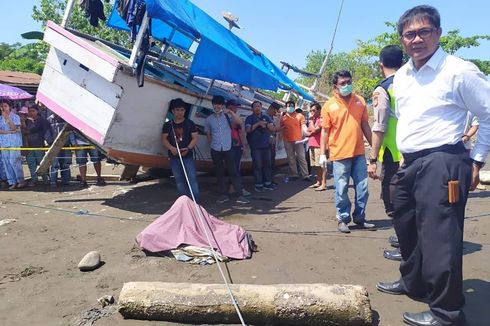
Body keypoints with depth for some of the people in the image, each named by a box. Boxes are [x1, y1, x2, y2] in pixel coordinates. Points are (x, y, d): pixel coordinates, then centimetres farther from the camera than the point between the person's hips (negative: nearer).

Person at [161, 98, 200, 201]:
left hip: (188, 155, -3)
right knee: (179, 180, 9)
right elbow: (164, 139, 4)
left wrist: (188, 148, -18)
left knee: (192, 179, -9)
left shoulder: (190, 123, 2)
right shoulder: (168, 125, 7)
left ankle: (195, 202, -6)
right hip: (174, 157, 3)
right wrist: (171, 148, -15)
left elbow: (195, 137, -2)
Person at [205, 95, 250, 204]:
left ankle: (239, 195, -2)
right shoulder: (209, 119, 7)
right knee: (219, 173, 6)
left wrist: (231, 112, -20)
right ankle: (223, 195, 15)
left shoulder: (227, 116, 3)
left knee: (233, 171, -3)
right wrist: (214, 144, 10)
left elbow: (239, 121, -13)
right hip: (215, 150, 2)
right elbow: (208, 134, 14)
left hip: (228, 148, -1)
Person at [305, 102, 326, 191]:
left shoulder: (321, 119, -8)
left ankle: (323, 184, -7)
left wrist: (311, 120, -7)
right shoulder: (313, 120, 19)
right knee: (316, 165, 12)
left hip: (319, 145, -8)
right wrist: (311, 133, -5)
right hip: (312, 145, 9)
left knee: (321, 165, -8)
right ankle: (318, 182, 19)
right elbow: (307, 132, 17)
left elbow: (314, 130, -18)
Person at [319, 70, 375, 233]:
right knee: (341, 190, 2)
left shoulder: (360, 101, 7)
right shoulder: (329, 105, -3)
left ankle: (360, 218, 23)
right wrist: (322, 153, -6)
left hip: (359, 153, 4)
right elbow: (325, 131, -2)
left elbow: (365, 125, 13)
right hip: (339, 154, -3)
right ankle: (343, 219, 17)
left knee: (362, 188, 9)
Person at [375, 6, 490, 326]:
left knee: (439, 237, -5)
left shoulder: (458, 71, -9)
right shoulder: (401, 76, 12)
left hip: (441, 165, -8)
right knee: (407, 227, 20)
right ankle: (413, 282, 41)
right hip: (410, 164, 8)